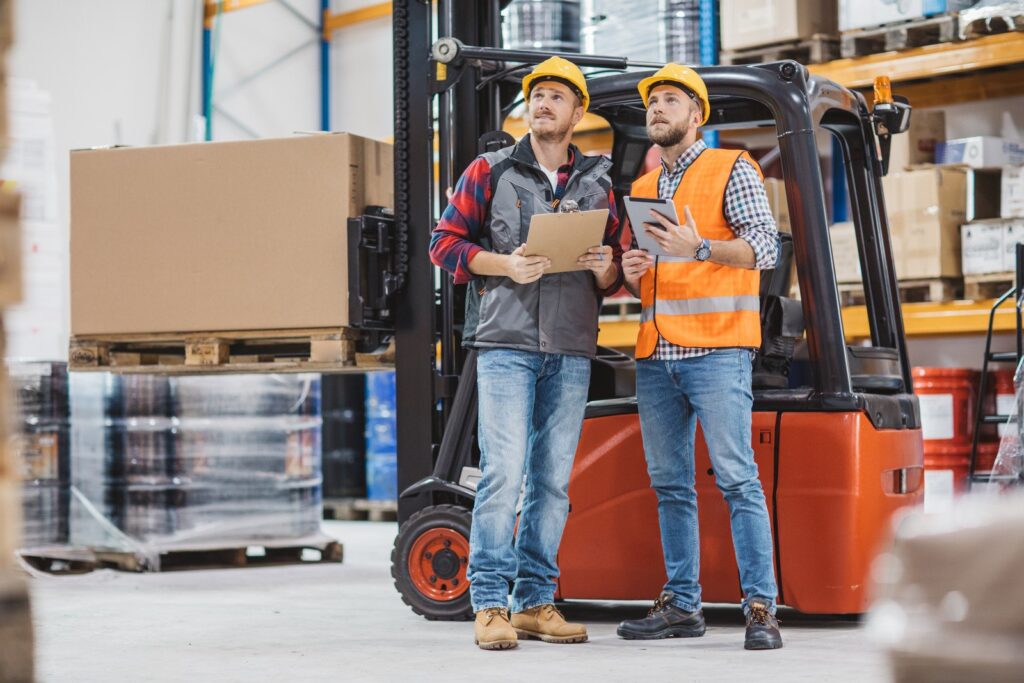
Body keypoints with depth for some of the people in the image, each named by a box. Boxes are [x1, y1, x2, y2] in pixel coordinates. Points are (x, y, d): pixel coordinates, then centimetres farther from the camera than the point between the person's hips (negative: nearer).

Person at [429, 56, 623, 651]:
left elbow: (614, 277, 18)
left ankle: (536, 601, 11)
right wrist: (505, 265, -11)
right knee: (504, 472, -11)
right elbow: (446, 243, 3)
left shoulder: (598, 186, 15)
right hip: (507, 341, -3)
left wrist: (607, 270, -5)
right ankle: (490, 604, -7)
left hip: (572, 351, 4)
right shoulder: (490, 172, 7)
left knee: (553, 480, 5)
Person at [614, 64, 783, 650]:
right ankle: (682, 604, 12)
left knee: (737, 479, -11)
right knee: (670, 484, 7)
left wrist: (700, 248, -22)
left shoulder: (732, 169, 2)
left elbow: (765, 249, -8)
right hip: (655, 354, 7)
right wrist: (630, 270, 4)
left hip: (715, 350, -7)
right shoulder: (642, 189, 22)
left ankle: (762, 608, -11)